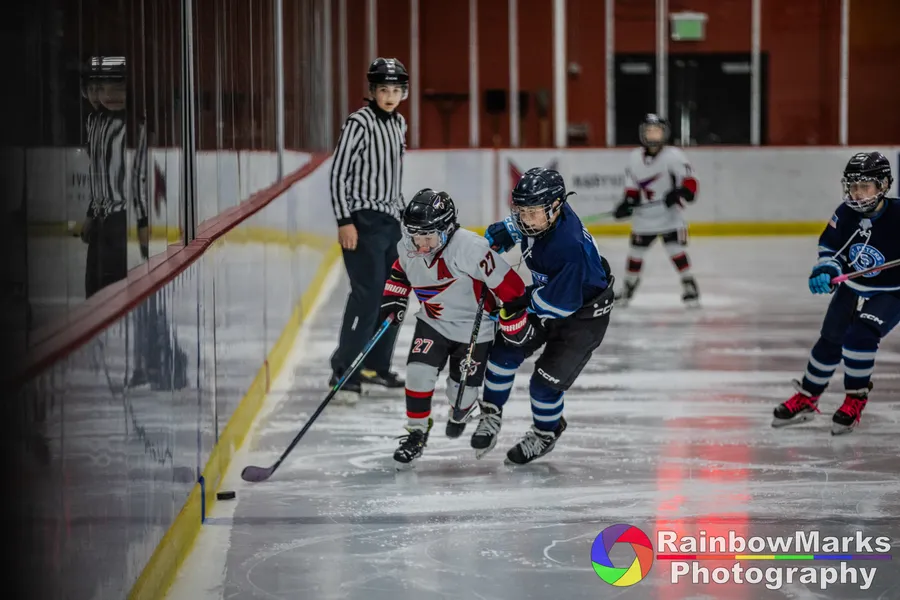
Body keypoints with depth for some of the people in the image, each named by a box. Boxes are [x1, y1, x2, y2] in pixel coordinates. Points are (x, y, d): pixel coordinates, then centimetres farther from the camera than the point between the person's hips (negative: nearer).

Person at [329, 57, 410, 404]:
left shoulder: (398, 124, 11)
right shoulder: (359, 123, -13)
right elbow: (338, 173, -15)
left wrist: (403, 211, 22)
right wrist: (344, 221, -20)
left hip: (390, 220, 9)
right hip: (363, 220, -9)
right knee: (368, 294, -15)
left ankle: (376, 366, 22)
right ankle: (344, 372, -13)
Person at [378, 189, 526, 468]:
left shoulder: (469, 248, -35)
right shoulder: (408, 249, -14)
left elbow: (509, 285, -29)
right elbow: (402, 271, 13)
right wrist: (393, 299, 3)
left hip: (474, 328, -4)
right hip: (433, 322, 4)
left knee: (462, 389, 6)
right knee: (419, 372, -14)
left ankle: (461, 413, 43)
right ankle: (417, 431, 5)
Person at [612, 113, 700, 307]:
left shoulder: (673, 155, -10)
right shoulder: (635, 158, 6)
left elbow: (690, 182, -14)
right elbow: (632, 186, 12)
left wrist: (680, 193, -32)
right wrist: (627, 203, -4)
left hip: (670, 216, -4)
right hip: (644, 217, 4)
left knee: (677, 251, -14)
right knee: (635, 253, 10)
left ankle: (690, 287, -5)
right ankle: (628, 290, 26)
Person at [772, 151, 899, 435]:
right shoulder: (845, 214, -12)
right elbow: (830, 248, 1)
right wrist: (824, 272, -16)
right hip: (851, 290, 5)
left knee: (859, 336, -25)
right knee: (829, 342, 12)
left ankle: (855, 400, -2)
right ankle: (806, 399, 33)